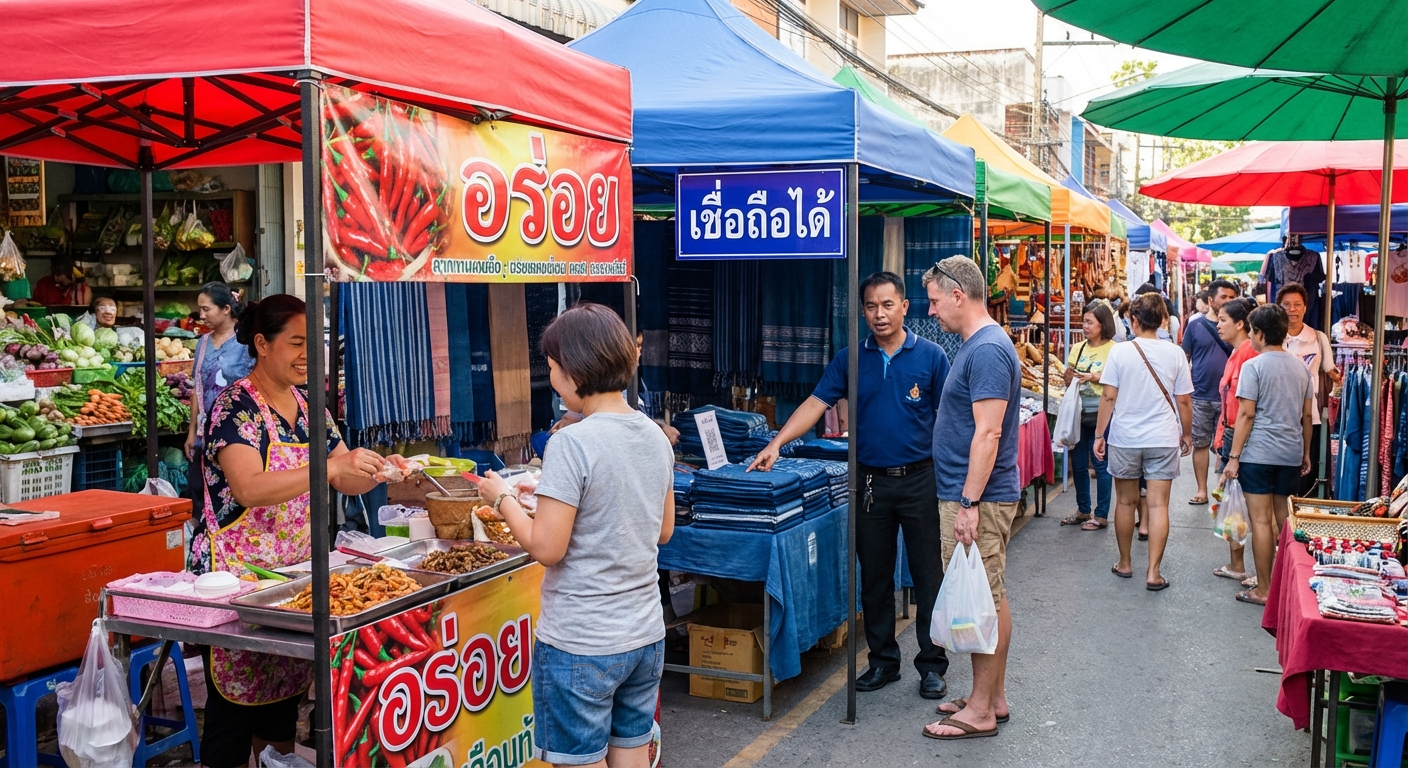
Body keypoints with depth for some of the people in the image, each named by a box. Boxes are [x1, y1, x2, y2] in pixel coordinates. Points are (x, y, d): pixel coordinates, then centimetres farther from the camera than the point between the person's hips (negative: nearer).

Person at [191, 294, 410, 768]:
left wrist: (378, 470, -11)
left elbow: (345, 481, 10)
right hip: (235, 575, -7)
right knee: (235, 700, 2)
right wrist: (331, 466, -38)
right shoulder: (235, 407, -14)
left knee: (285, 694, 15)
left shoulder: (308, 403, 7)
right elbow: (248, 488, -30)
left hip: (294, 571, 7)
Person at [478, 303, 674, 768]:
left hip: (579, 644, -7)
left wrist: (503, 499, -2)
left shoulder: (572, 443, -19)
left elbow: (546, 549, -19)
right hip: (645, 635, 7)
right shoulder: (655, 436, 3)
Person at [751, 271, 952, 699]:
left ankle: (933, 664, 16)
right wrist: (777, 443, -13)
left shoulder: (930, 356, -2)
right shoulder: (850, 360, 5)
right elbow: (816, 404, -1)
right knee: (874, 576, 10)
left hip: (920, 479, -3)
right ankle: (882, 660, 23)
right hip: (870, 481, 3)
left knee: (928, 575, 4)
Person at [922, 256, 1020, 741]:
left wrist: (969, 504, -24)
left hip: (978, 499, -10)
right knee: (991, 599, 15)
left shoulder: (987, 350, -18)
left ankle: (981, 712, 6)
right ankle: (993, 697, 26)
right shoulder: (977, 345, 15)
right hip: (975, 494, 10)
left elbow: (988, 433, -24)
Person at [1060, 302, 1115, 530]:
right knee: (1078, 464, 12)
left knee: (1100, 464, 1)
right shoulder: (1078, 349, 9)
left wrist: (1095, 377, -22)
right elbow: (1068, 382, 16)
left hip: (1101, 414, -6)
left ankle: (1101, 515, 11)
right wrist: (1070, 375, -5)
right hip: (1079, 413, 6)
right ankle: (1083, 511, 26)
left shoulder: (1113, 350, -8)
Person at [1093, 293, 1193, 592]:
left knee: (1125, 502, 13)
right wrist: (1187, 434, 16)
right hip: (1163, 439, 0)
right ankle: (1153, 573, 1)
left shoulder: (1120, 352, -6)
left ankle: (1125, 564, 25)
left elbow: (1108, 397, -6)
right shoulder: (1175, 354, -3)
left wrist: (1099, 435, 1)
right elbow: (1183, 401, 1)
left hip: (1124, 438, 0)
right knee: (1158, 504, 1)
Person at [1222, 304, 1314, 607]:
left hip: (1258, 453, -6)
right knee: (1285, 519, 13)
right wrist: (1306, 453, 22)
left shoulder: (1254, 366, -9)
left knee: (1261, 521, -1)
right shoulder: (1301, 366, 8)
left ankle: (1263, 590, 3)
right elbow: (1307, 415, 12)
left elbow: (1246, 414, -12)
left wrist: (1234, 456, -8)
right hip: (1291, 454, 6)